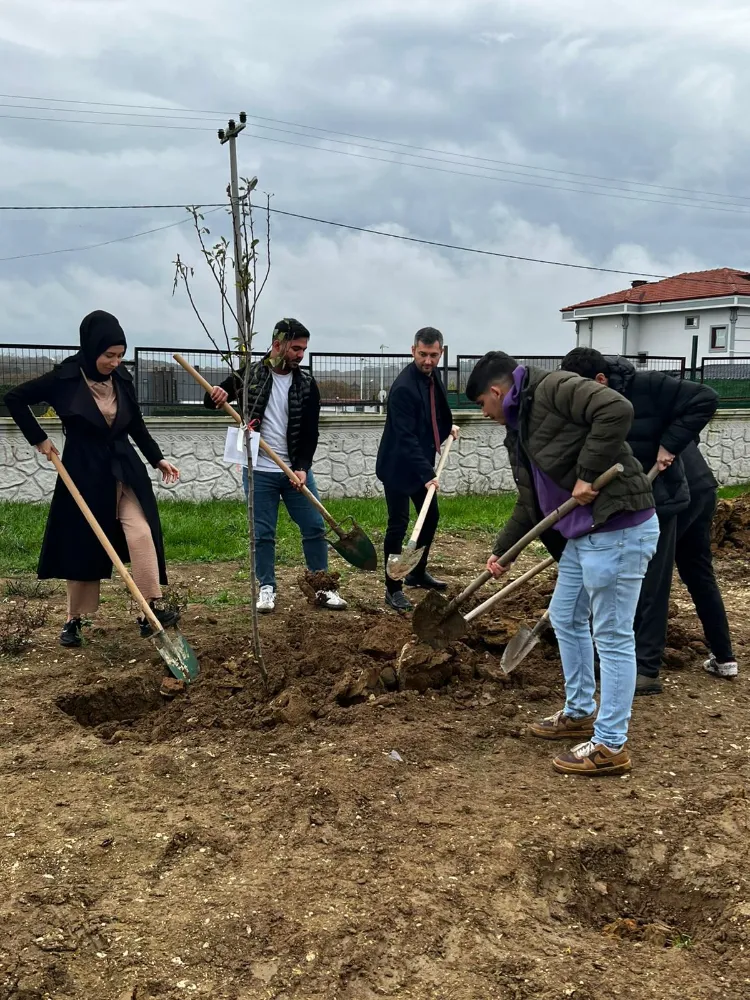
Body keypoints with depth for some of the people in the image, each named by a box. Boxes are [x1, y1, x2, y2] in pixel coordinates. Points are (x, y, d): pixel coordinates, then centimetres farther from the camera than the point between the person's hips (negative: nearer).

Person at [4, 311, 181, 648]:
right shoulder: (65, 378, -11)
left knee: (141, 533, -12)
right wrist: (39, 440, -5)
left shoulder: (122, 379, 1)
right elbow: (14, 398, -4)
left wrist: (158, 459, 11)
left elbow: (137, 426, 13)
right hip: (84, 472, -3)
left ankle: (152, 610, -13)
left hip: (125, 469, 3)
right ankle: (74, 619, 20)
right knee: (82, 545, 6)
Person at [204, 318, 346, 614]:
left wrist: (303, 467, -16)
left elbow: (310, 431, -3)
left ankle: (323, 587, 16)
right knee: (263, 533, 4)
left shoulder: (307, 384, 0)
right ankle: (267, 588, 18)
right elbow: (211, 400, 3)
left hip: (296, 470, 2)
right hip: (259, 471, -2)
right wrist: (215, 395, -22)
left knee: (315, 527, 4)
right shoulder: (249, 375, -4)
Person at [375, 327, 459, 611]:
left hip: (421, 463, 9)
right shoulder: (403, 387, -24)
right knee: (398, 525, -6)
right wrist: (427, 474, -33)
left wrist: (448, 427, 11)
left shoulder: (433, 377, 4)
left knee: (431, 516, 17)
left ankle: (418, 573, 34)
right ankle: (393, 589, 3)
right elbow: (405, 437, -28)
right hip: (398, 466, -9)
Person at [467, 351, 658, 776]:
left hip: (620, 530, -11)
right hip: (584, 533, 11)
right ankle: (580, 713, 37)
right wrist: (502, 550, 22)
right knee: (566, 619, 21)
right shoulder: (519, 429, 16)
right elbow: (530, 503, 21)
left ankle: (611, 746, 10)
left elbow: (617, 410, -27)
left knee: (613, 637, -2)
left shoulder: (553, 389, -13)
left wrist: (588, 474, -24)